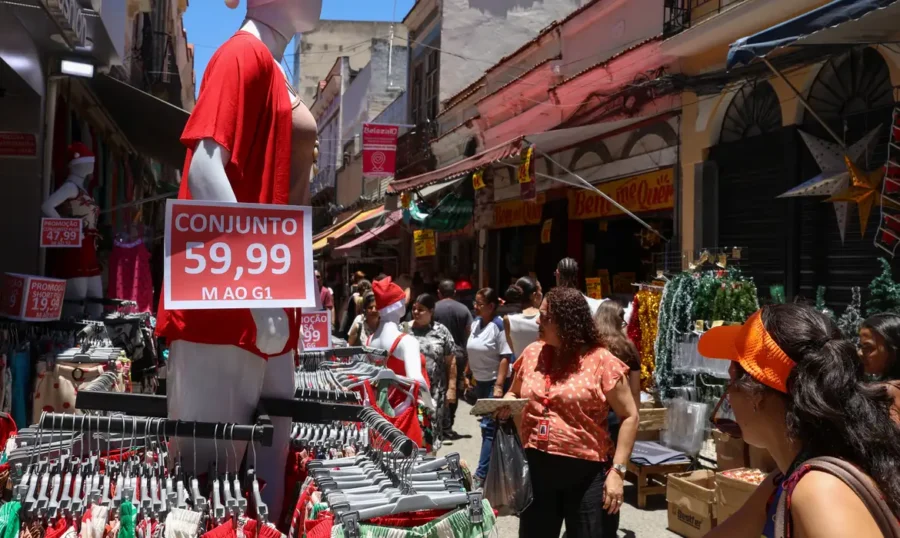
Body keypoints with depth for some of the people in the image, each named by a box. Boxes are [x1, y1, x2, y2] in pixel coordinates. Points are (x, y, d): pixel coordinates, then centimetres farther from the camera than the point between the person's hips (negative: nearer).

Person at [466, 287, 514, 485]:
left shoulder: (499, 326, -16)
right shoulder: (475, 323, 6)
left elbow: (505, 357, -18)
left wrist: (499, 386, -22)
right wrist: (466, 374, 15)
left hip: (494, 383, -8)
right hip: (480, 381, 8)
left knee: (489, 427, -7)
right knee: (487, 426, 14)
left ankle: (482, 473, -5)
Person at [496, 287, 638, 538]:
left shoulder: (601, 361, -10)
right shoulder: (532, 353, 4)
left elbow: (629, 417, -8)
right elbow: (514, 394, 19)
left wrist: (617, 470, -13)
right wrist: (505, 405, -5)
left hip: (587, 472, -4)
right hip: (536, 467, 5)